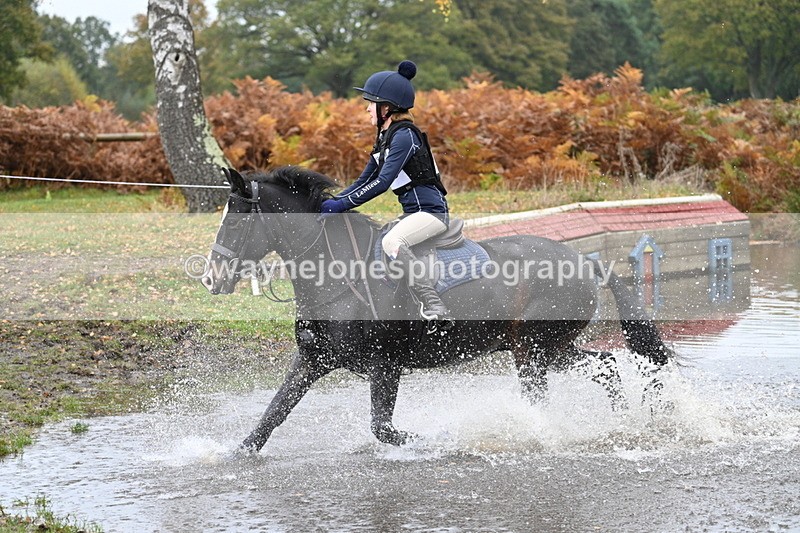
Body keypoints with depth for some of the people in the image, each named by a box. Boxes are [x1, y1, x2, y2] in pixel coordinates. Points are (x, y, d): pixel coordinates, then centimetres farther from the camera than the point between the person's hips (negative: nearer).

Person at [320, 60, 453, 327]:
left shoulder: (404, 136, -17)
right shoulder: (385, 137, 13)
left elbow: (383, 182, -23)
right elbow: (366, 179, 17)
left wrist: (343, 204, -23)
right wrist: (334, 201, 6)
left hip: (431, 210, -11)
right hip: (413, 213, 11)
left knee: (392, 243, -35)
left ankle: (435, 309, -38)